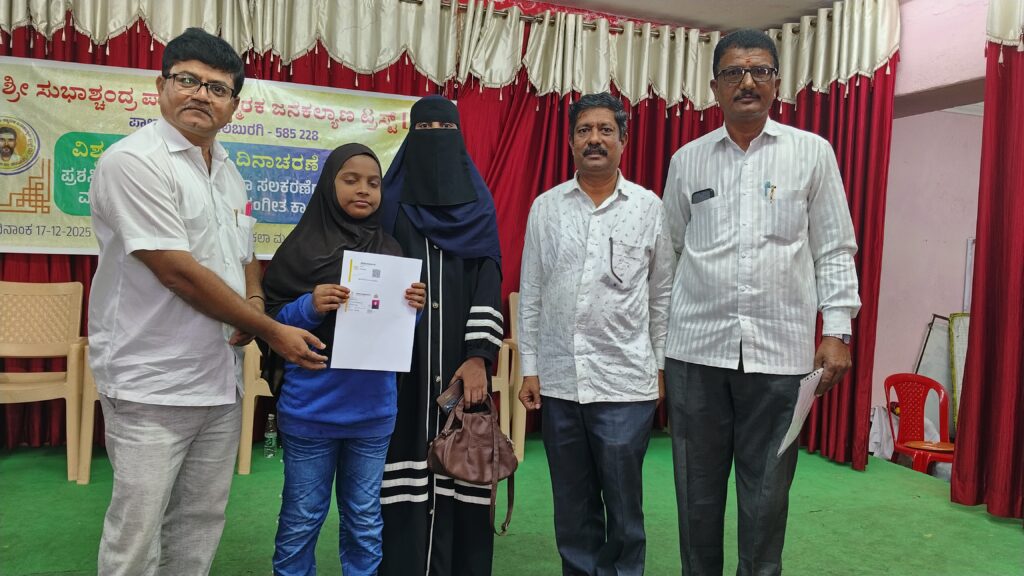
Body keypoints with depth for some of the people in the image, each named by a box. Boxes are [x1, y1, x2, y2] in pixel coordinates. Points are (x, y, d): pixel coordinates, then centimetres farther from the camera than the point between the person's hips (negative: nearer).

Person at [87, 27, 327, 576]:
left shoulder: (228, 172, 13)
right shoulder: (133, 160, -12)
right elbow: (178, 270, -19)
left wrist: (254, 302, -1)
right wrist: (270, 330, -14)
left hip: (221, 381, 7)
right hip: (151, 385, -7)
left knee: (200, 523, 16)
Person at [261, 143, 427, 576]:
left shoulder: (391, 252, 6)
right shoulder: (302, 248, -3)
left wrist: (412, 310, -12)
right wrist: (309, 307, -21)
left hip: (373, 408, 3)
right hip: (311, 407, -2)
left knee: (365, 520, 15)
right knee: (301, 520, 10)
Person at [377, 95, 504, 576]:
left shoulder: (478, 203, 8)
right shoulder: (391, 199, 7)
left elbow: (490, 284, 1)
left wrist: (478, 356, -10)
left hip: (461, 358, 1)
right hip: (403, 359, 0)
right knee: (406, 464, -1)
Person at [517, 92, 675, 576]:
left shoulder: (649, 208, 2)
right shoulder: (545, 207, 5)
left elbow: (662, 296, 5)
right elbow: (530, 294, 6)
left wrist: (663, 368, 3)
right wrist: (529, 368, 3)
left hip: (626, 381, -1)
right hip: (558, 380, 2)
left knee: (623, 504, 8)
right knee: (572, 504, 13)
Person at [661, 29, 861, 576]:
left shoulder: (812, 152, 5)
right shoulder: (687, 160, 9)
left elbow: (834, 250, 5)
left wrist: (836, 331, -3)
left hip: (780, 350, -1)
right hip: (696, 347, 1)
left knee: (766, 492, 7)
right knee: (697, 490, 10)